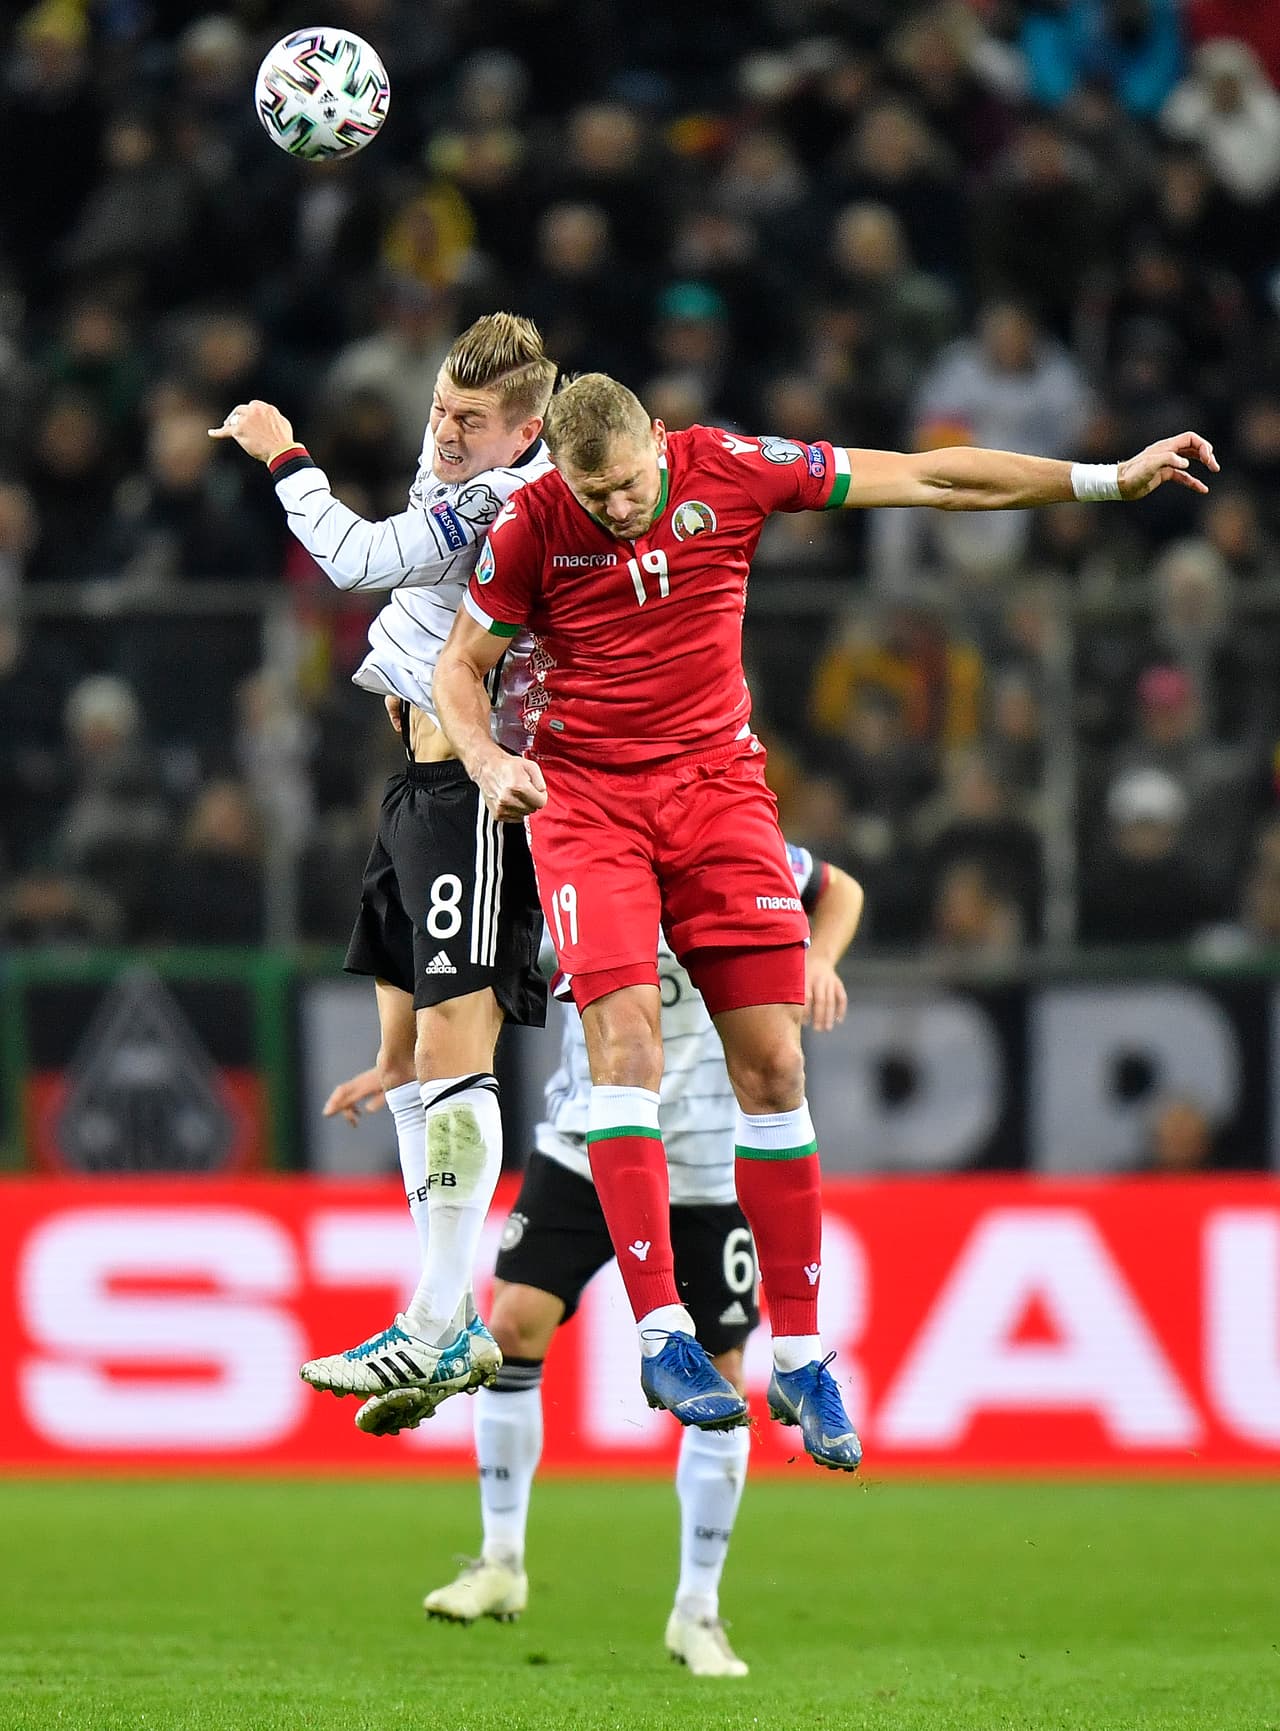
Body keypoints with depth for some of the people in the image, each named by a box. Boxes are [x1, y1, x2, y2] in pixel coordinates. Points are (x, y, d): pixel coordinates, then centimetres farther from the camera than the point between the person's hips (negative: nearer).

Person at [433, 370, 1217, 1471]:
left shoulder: (727, 470, -6)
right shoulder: (533, 526, -8)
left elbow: (927, 478, -2)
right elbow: (459, 666, 4)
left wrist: (1107, 479, -3)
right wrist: (492, 767, -16)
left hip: (717, 784, 2)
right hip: (586, 796, -2)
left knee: (773, 1063, -5)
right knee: (626, 1038, -19)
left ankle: (800, 1357, 0)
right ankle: (660, 1331, -15)